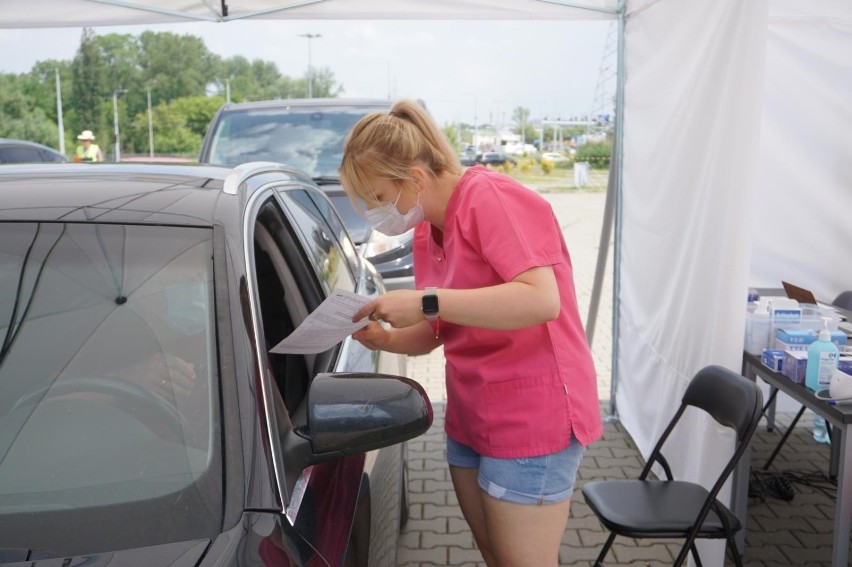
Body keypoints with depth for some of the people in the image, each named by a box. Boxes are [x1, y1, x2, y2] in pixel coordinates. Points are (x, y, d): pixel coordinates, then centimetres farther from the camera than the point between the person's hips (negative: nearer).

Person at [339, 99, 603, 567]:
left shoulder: (490, 198, -18)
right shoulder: (425, 230, 8)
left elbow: (542, 300, -30)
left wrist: (427, 301, -31)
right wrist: (386, 338, -6)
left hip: (531, 420, -8)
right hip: (469, 418, 9)